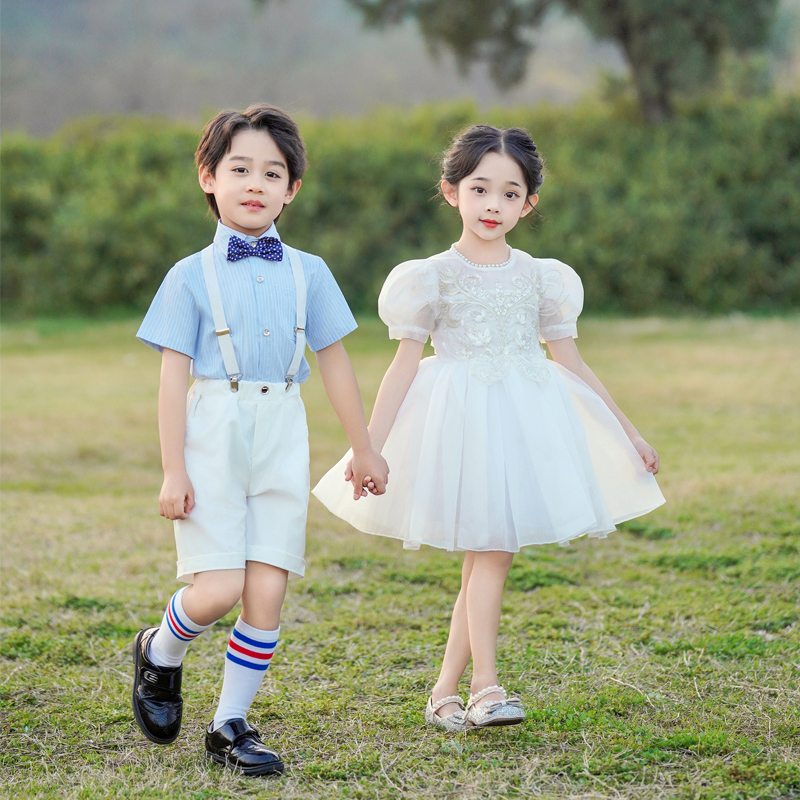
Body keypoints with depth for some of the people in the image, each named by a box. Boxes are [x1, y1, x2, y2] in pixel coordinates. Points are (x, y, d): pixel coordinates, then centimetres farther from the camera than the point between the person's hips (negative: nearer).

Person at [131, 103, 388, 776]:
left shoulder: (308, 273, 9)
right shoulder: (191, 276, 0)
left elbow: (334, 363, 15)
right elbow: (173, 377, -2)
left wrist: (363, 449, 17)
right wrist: (173, 470, -7)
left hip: (282, 439, 3)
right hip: (214, 435, -3)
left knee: (267, 592, -1)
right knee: (216, 591, -12)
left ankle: (231, 724, 12)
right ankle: (161, 653, 21)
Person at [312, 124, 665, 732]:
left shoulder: (539, 277, 10)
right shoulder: (433, 276, 1)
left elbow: (571, 363, 14)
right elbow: (405, 365, 1)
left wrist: (628, 433, 14)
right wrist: (371, 444, -5)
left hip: (526, 422, 3)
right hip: (460, 421, -3)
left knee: (485, 559, 3)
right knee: (491, 551, -11)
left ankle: (444, 692, 11)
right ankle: (485, 688, -5)